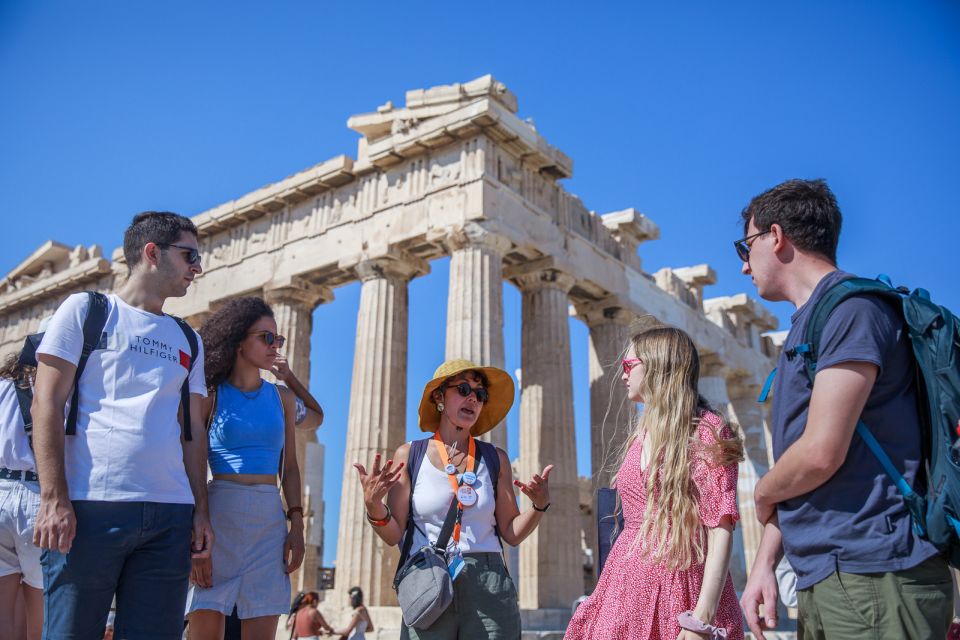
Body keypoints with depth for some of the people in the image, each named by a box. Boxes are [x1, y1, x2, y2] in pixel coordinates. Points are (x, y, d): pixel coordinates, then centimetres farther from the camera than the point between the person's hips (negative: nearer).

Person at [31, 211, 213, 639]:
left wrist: (201, 510, 7)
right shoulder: (86, 311, 7)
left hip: (170, 514, 4)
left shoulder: (188, 341, 19)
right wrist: (54, 500, -11)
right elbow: (47, 403, -1)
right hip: (90, 506, -4)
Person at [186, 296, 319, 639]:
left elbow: (289, 468, 12)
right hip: (219, 514, -3)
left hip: (270, 521, 3)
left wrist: (297, 525, 1)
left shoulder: (282, 398, 13)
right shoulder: (210, 395, 2)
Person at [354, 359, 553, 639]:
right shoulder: (409, 455, 2)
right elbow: (393, 534, 0)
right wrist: (374, 506, -19)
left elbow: (512, 533, 7)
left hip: (489, 589, 1)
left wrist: (539, 505, -9)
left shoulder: (495, 459, 6)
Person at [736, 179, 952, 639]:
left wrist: (762, 494, -2)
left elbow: (820, 454, -22)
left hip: (870, 574, -9)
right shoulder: (806, 325, 17)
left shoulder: (851, 308, -13)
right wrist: (765, 561, 7)